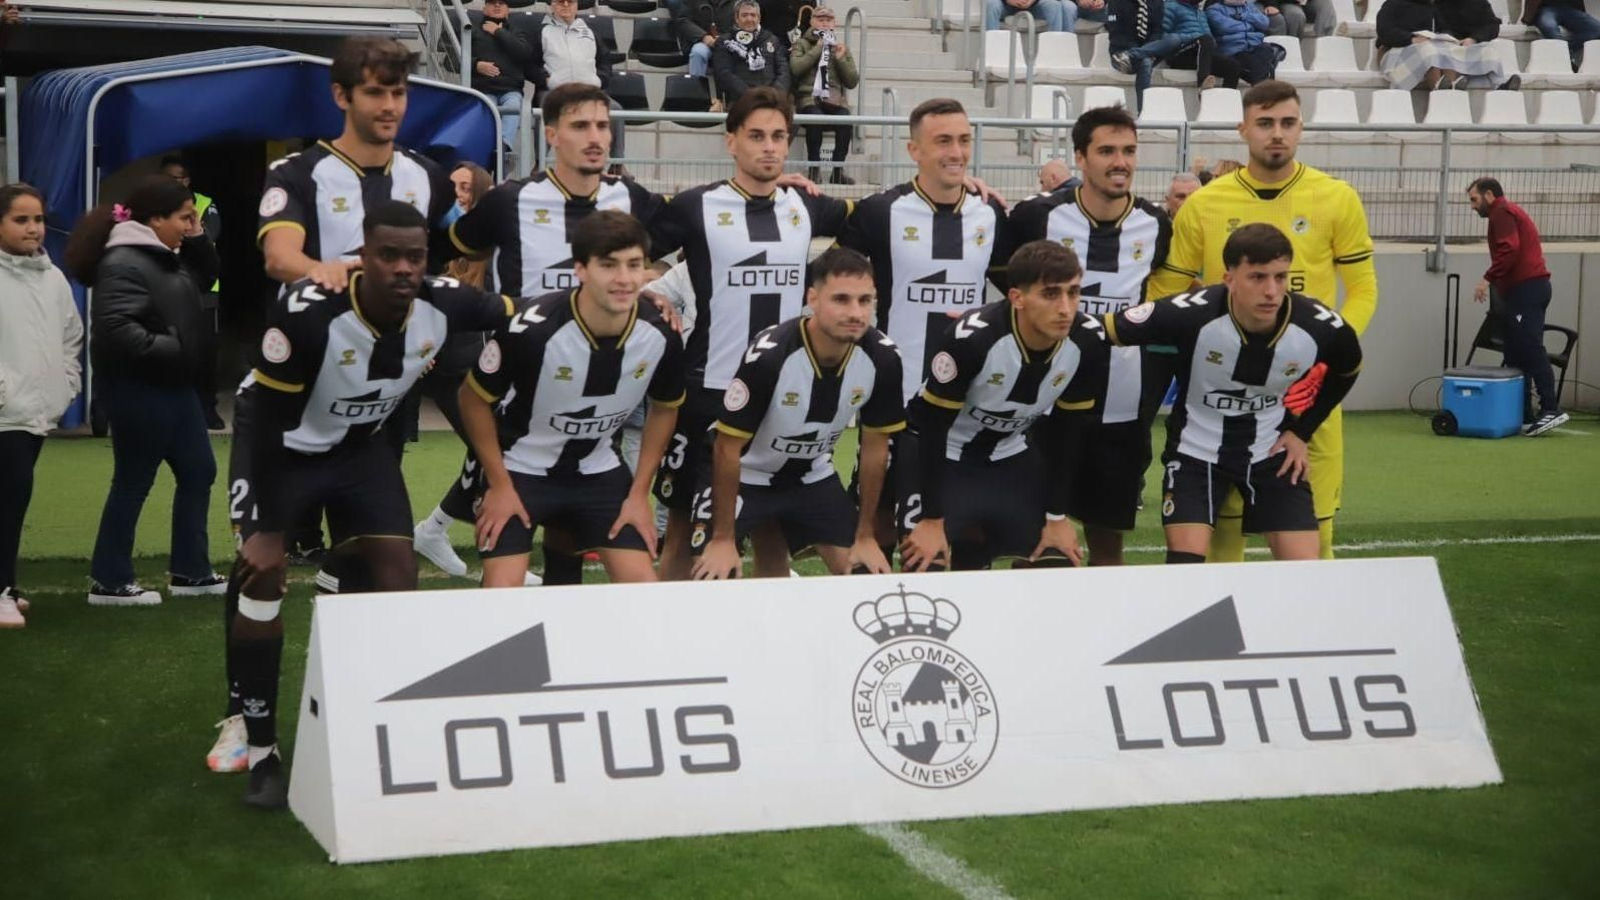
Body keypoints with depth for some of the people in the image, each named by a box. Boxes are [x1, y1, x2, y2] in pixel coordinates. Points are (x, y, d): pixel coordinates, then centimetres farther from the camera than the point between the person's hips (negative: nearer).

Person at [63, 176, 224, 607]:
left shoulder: (166, 257, 12)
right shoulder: (123, 264, -19)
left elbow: (206, 277, 26)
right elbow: (115, 329, -27)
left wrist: (197, 239, 9)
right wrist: (170, 350, -22)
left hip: (175, 388, 10)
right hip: (139, 391, -10)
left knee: (198, 473, 13)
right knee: (133, 483, -2)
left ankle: (191, 571, 22)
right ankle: (109, 581, 8)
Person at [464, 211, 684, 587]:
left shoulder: (660, 334, -17)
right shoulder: (532, 328, -29)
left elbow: (664, 409, 4)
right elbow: (474, 399, -13)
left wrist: (640, 492, 1)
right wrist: (500, 485, -11)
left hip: (599, 471, 4)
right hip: (522, 470, -4)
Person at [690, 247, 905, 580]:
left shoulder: (882, 358, -20)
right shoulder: (767, 355, -33)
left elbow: (875, 445, -6)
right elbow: (728, 448, -22)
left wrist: (866, 536, -2)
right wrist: (723, 539, -18)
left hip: (814, 477, 4)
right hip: (747, 476, -4)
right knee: (712, 577, -16)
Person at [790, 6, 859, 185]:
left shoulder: (841, 47, 23)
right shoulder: (801, 44, 17)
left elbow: (852, 82, 14)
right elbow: (796, 68, -5)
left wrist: (841, 58, 2)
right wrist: (818, 49, -2)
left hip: (836, 99, 2)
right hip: (810, 98, -2)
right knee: (815, 118, -37)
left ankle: (838, 170, -27)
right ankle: (815, 169, -28)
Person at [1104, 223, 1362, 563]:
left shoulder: (1320, 327, -21)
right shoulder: (1191, 314, -31)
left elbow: (1346, 370, 5)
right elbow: (1105, 332, -21)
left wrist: (1301, 430, 3)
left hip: (1273, 451, 2)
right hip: (1196, 450, -2)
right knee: (1185, 567, -15)